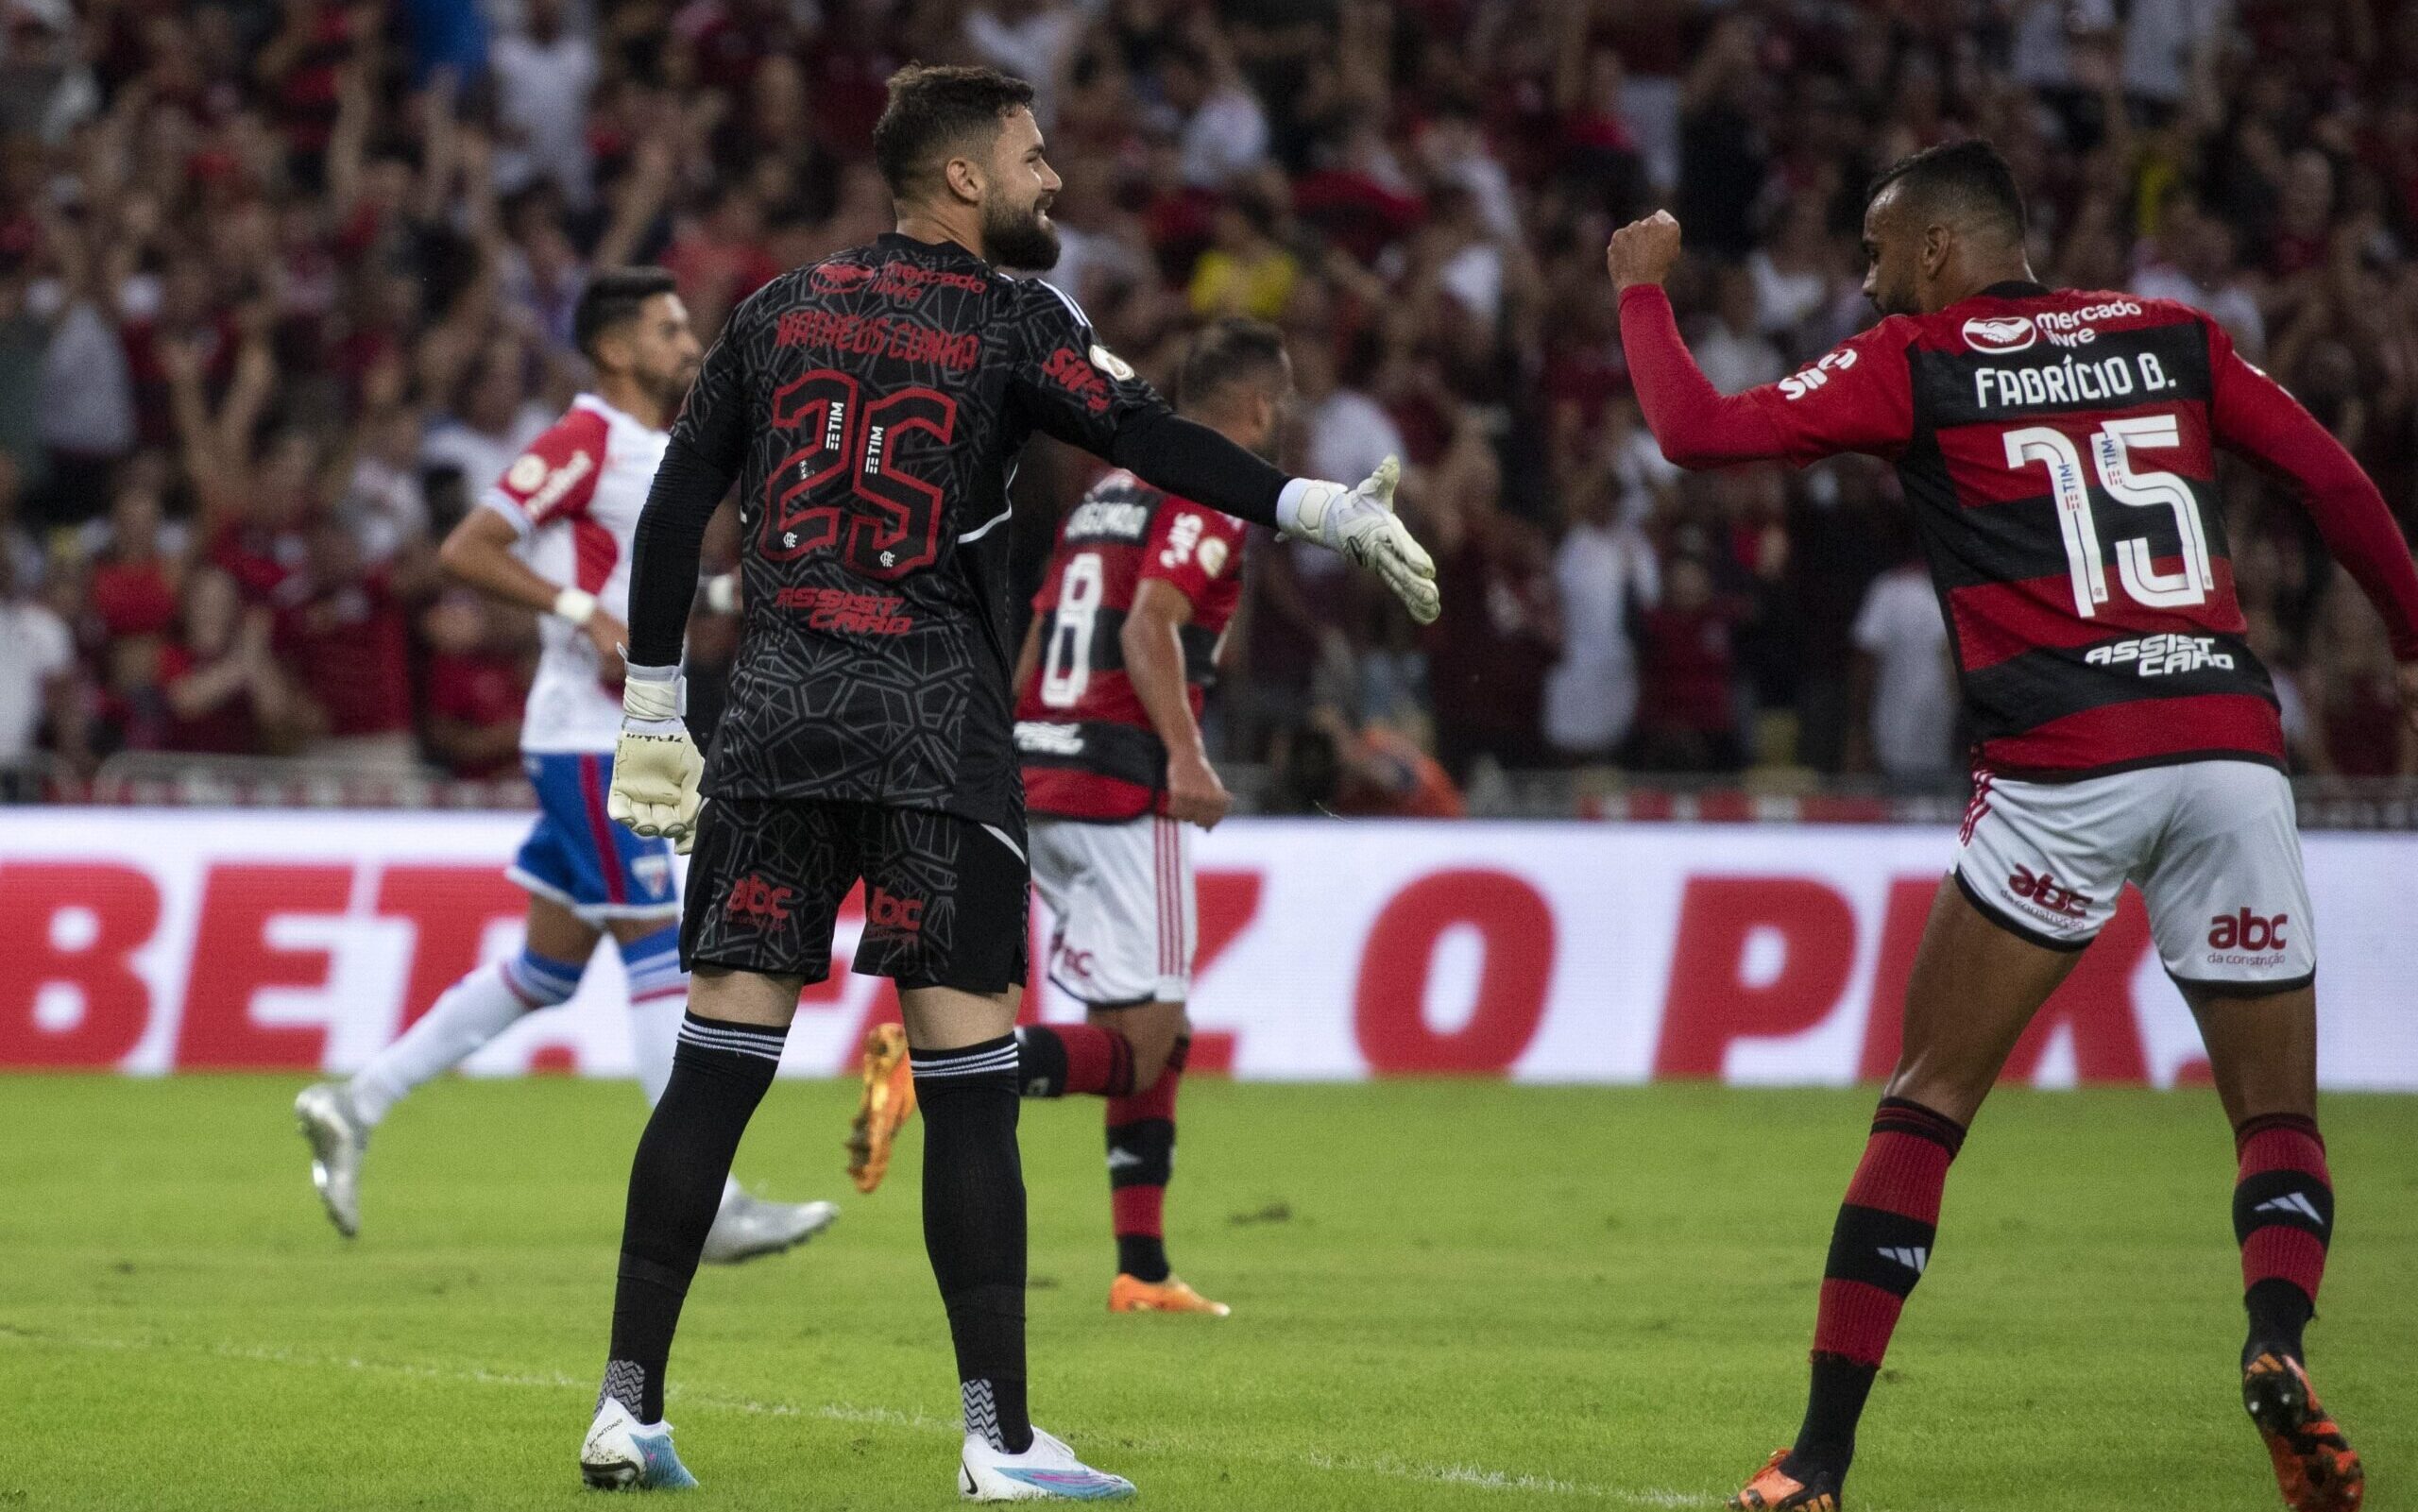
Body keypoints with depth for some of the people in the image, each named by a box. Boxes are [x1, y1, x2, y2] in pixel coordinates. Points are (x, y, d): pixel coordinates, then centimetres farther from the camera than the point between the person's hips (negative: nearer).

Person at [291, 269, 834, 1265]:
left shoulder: (666, 452, 17)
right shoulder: (586, 442, -12)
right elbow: (465, 550, -17)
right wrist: (583, 612, -23)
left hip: (627, 742, 10)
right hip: (588, 740, -10)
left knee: (550, 967, 12)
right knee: (658, 953, -9)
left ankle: (355, 1106, 18)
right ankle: (704, 1205, -8)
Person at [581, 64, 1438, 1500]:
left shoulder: (781, 309, 13)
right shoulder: (1012, 322, -1)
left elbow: (675, 507, 14)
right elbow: (1158, 443, -15)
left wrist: (653, 709, 19)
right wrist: (1336, 513, -18)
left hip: (777, 713, 5)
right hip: (936, 731, -5)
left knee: (718, 1066, 6)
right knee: (966, 1081, -3)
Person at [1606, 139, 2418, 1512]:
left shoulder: (1915, 364, 7)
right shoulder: (2172, 339, 16)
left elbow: (1696, 429, 3)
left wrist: (1643, 287, 19)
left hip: (2065, 770, -2)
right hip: (2233, 748, 3)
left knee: (1928, 1103, 6)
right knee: (2280, 1118, 10)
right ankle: (2279, 1345, -21)